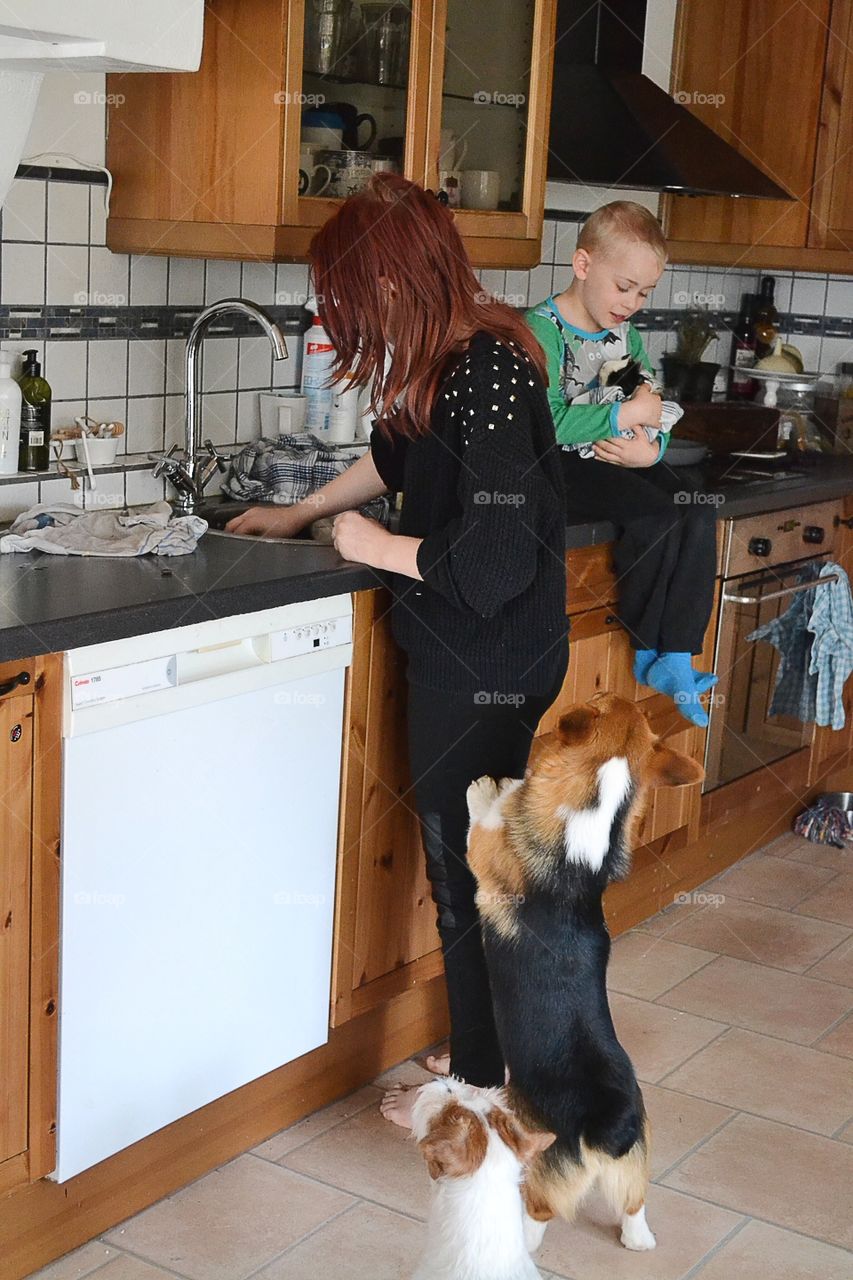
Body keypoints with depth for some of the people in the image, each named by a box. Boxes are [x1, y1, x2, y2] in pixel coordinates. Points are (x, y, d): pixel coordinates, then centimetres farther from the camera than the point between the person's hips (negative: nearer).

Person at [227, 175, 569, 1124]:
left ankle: (476, 1086, 22)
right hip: (477, 662, 9)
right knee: (477, 859, 21)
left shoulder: (486, 378, -25)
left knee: (464, 874, 5)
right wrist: (301, 513, 33)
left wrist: (380, 548, -14)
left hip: (483, 672, -9)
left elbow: (493, 562, -29)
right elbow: (398, 451, 25)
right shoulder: (458, 360, 4)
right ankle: (495, 1041, 38)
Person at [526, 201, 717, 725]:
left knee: (698, 514, -18)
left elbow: (657, 412, 13)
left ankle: (677, 659, -18)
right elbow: (547, 422, -21)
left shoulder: (627, 336, 14)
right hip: (565, 465, -7)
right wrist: (627, 413, -18)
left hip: (624, 460, 7)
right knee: (657, 516, -27)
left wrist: (652, 447, -10)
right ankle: (646, 654, -9)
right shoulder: (541, 330, -9)